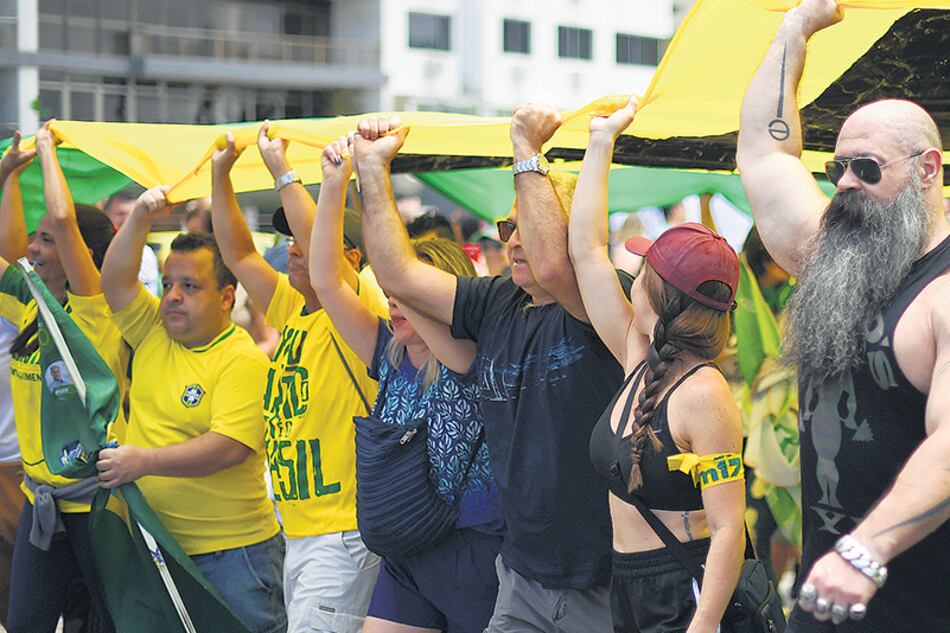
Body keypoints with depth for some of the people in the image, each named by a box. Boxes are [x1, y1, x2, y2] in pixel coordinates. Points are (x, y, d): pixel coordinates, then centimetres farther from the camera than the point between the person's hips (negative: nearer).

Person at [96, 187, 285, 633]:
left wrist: (143, 461, -25)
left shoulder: (243, 359, -13)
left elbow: (230, 447, -22)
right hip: (153, 544, 7)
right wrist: (141, 216, -7)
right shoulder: (153, 334, 9)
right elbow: (115, 281, 2)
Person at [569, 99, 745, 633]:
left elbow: (728, 528, -22)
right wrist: (601, 142, 13)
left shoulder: (704, 395, -18)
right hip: (629, 589, 8)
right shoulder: (639, 361, 4)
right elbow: (586, 250, 11)